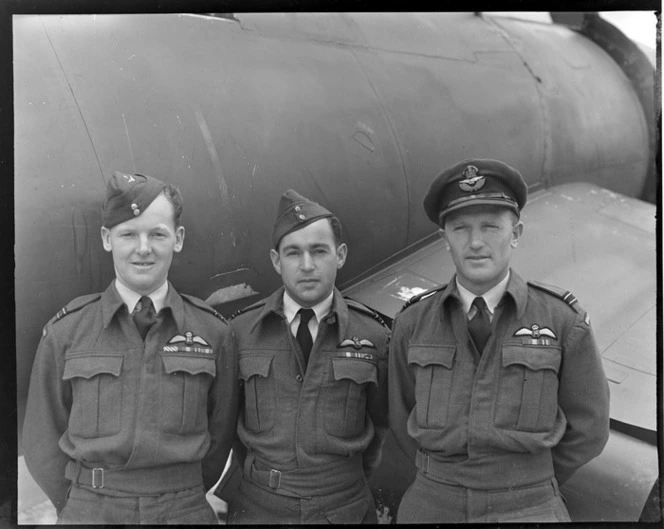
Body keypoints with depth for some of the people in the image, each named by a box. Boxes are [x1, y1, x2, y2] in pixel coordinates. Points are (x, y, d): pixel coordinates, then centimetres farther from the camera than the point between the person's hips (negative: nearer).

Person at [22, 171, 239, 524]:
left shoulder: (212, 332, -6)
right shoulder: (65, 332, -5)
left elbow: (220, 434, 2)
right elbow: (42, 441, 2)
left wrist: (182, 496, 5)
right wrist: (84, 506, 4)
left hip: (185, 511, 0)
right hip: (88, 511, 0)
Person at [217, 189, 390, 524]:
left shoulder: (373, 335, -6)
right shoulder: (240, 331, -6)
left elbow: (381, 422, 6)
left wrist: (348, 481, 9)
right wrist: (256, 479, 6)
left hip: (345, 509, 0)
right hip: (257, 509, 0)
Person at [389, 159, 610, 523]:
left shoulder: (564, 321, -8)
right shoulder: (412, 324, -3)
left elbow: (587, 429, 2)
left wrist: (524, 494, 8)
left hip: (526, 517, -1)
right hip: (432, 510, 2)